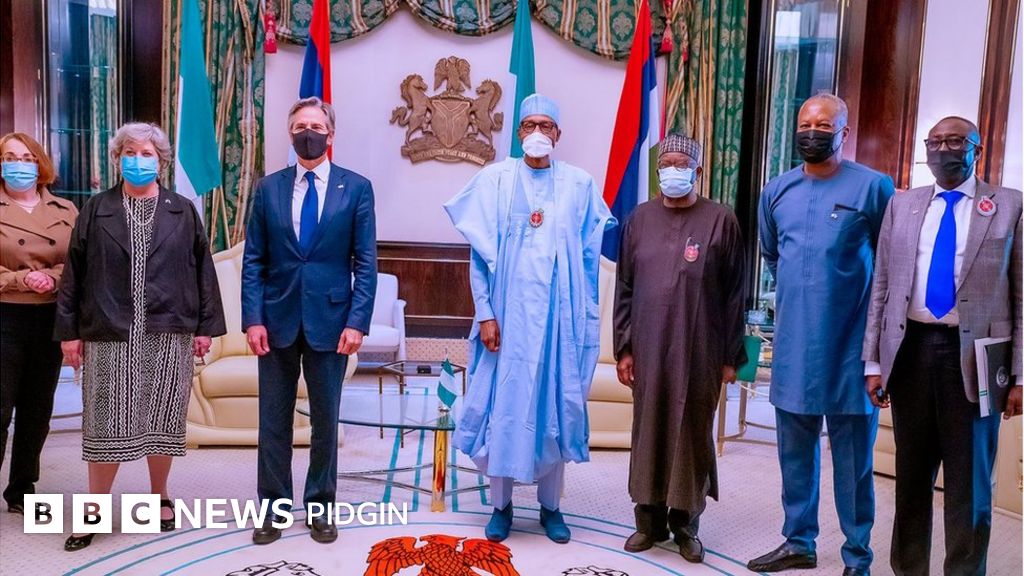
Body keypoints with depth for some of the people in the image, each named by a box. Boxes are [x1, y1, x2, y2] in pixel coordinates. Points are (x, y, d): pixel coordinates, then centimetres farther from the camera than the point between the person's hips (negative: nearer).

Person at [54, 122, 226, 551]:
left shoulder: (183, 212, 7)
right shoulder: (96, 210, 7)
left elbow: (202, 270, 6)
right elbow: (74, 272, 6)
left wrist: (205, 326, 2)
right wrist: (69, 330, 1)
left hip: (169, 334, 0)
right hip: (109, 335, 0)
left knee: (162, 420, 7)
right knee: (106, 423, 2)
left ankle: (159, 496, 25)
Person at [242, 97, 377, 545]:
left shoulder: (356, 188, 0)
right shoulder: (269, 188, 6)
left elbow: (366, 262, -2)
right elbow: (253, 260, 4)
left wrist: (357, 321, -10)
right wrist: (253, 318, -5)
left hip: (330, 319, -1)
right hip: (277, 319, 2)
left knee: (325, 420, 10)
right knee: (273, 421, 9)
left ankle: (319, 507, 25)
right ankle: (274, 507, 23)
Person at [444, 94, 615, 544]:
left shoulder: (579, 185, 3)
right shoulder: (495, 180, 1)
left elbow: (587, 257, 5)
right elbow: (481, 254, -1)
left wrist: (585, 319, 3)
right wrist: (486, 314, -8)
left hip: (559, 316, 1)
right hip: (508, 313, -1)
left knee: (557, 405, 8)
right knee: (502, 405, 4)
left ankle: (550, 506, 24)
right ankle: (501, 505, 21)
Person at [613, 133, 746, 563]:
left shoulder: (720, 220, 0)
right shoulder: (640, 218, 8)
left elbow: (734, 293, 0)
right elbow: (624, 288, 8)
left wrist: (731, 355, -2)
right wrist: (623, 347, 3)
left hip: (700, 350, -2)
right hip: (648, 347, 2)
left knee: (692, 432, 6)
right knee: (648, 430, 8)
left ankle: (686, 524, 22)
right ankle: (649, 520, 22)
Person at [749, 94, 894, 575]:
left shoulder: (873, 187, -7)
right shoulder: (777, 191, 7)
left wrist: (856, 300, 7)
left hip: (850, 344, -4)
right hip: (792, 342, 5)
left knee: (852, 458, 6)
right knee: (794, 451, 14)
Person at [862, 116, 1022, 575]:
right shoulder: (902, 205, 9)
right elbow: (881, 287, 7)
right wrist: (873, 362, 3)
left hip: (973, 356, -2)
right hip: (911, 349, 3)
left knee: (969, 481, 6)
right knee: (912, 473, 14)